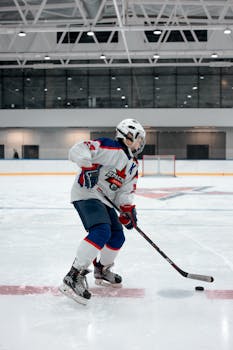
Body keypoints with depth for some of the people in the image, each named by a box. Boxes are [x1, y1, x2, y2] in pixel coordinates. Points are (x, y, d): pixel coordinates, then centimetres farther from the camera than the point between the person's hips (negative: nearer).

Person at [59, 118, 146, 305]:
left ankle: (102, 270, 37)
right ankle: (74, 277, -27)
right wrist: (89, 166, -36)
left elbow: (126, 191, 13)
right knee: (101, 232, -28)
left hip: (104, 200, 10)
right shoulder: (111, 148, -14)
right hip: (87, 193, -10)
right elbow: (78, 150, -23)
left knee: (117, 237, 13)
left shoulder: (133, 165, 15)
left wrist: (128, 209, -2)